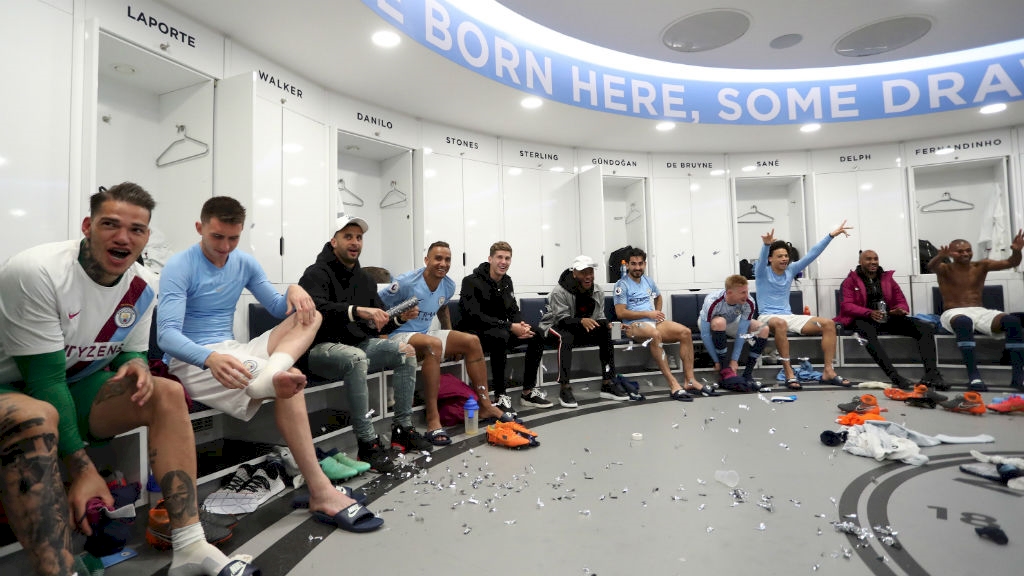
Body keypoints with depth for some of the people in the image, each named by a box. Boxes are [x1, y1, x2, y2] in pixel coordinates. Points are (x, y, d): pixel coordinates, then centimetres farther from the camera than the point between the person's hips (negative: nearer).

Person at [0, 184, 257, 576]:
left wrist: (136, 366, -20)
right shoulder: (36, 272, -24)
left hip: (74, 387, 6)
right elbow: (44, 380, -25)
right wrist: (82, 469, -27)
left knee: (167, 392, -17)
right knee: (36, 418, -38)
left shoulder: (144, 287, -5)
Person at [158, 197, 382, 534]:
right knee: (289, 384, -30)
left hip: (231, 352, 7)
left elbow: (278, 309, 12)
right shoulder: (179, 268, -9)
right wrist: (210, 358, -41)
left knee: (309, 314, -9)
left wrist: (294, 291, -13)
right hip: (193, 362, -7)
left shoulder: (244, 263, 9)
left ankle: (272, 373, -40)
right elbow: (167, 334, -20)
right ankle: (321, 494, -31)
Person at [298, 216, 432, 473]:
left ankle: (403, 429, -3)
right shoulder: (317, 274, -9)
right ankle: (367, 444, -29)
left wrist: (399, 318, -8)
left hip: (358, 344, 8)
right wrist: (356, 310, -44)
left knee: (406, 352, -8)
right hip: (321, 347, -7)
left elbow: (378, 324, 13)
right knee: (357, 359, -37)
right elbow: (315, 308, -32)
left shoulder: (364, 279, 13)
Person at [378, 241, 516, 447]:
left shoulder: (449, 286, 2)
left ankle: (485, 406, 1)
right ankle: (432, 419, -34)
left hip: (425, 334, 8)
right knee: (434, 344, -38)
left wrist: (452, 339, 18)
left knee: (472, 341, -5)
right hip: (399, 336, -7)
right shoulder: (407, 282, -18)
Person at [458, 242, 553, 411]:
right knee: (501, 335, -38)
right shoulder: (471, 282, -15)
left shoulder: (507, 281, 9)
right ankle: (500, 396, -28)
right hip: (476, 334, -7)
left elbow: (513, 311, 10)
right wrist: (510, 327, -29)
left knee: (537, 333, -11)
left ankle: (528, 392, -4)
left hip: (501, 332, 8)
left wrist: (521, 325, -16)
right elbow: (475, 316, -24)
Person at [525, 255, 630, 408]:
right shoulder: (560, 292, -20)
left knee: (606, 333, -17)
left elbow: (599, 316, 3)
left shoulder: (598, 292, -1)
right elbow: (562, 319, -27)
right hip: (555, 327, -5)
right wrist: (581, 321, -46)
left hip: (580, 330, 6)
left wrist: (604, 324, -21)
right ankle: (564, 388, -35)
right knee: (566, 338, -38)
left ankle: (607, 384, -9)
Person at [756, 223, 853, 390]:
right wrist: (767, 245, -49)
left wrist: (831, 235, -3)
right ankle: (789, 372, -37)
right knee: (780, 323, -42)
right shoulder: (762, 272, -5)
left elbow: (812, 254, 6)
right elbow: (762, 258, -27)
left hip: (790, 316, 6)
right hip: (767, 317, -6)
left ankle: (828, 371, -14)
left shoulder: (791, 270, 10)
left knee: (828, 323, -13)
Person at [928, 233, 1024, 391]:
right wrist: (940, 256, -48)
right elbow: (931, 266, -24)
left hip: (979, 312, 5)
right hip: (953, 313, -5)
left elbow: (1011, 263, 1)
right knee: (964, 321, -40)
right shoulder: (945, 269, 1)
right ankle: (973, 375, -43)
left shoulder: (981, 265, 13)